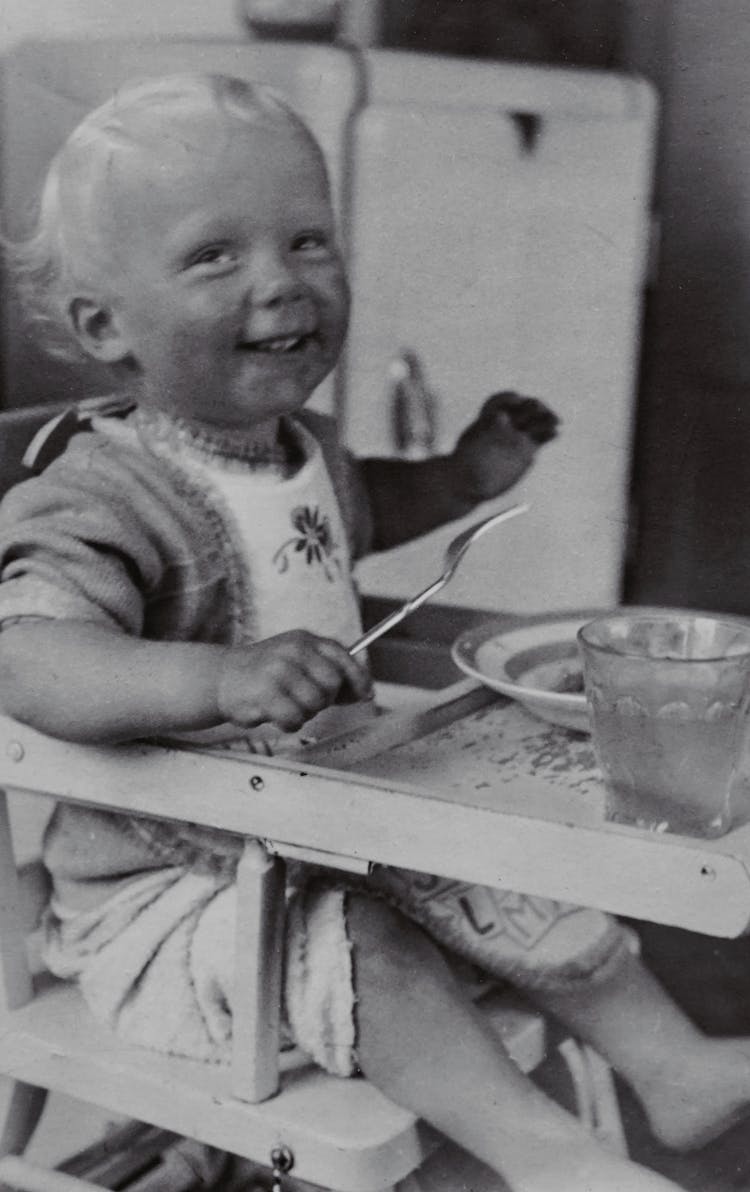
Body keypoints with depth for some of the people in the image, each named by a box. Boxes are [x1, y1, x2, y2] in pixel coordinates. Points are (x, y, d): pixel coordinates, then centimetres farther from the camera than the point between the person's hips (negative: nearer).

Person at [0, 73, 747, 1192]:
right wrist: (221, 677, -58)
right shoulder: (101, 498, -26)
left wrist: (466, 473, 15)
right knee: (358, 948, -30)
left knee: (527, 875, 3)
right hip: (169, 882, -8)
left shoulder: (296, 447, 4)